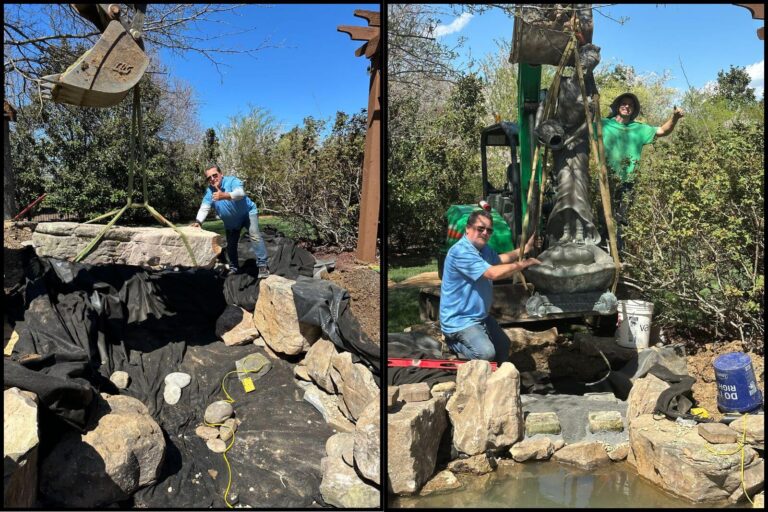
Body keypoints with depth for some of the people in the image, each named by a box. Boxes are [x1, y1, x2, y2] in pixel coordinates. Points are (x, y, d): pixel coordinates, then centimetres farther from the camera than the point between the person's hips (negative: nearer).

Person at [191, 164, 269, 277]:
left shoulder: (232, 181, -26)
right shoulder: (209, 191, -12)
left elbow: (240, 193, -47)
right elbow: (204, 208, -23)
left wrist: (225, 196, -66)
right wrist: (198, 221, -43)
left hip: (247, 213, -5)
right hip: (231, 221, 6)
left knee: (254, 235, -24)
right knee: (231, 244, 10)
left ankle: (262, 265, -25)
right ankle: (233, 268, 27)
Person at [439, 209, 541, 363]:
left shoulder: (483, 248, 7)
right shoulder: (460, 251, -27)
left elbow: (499, 259, 29)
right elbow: (493, 273, -32)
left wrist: (523, 250, 19)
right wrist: (522, 264, -22)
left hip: (481, 316, 10)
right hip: (459, 319, -10)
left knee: (504, 345, 16)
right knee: (486, 353, -24)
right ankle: (455, 342, 1)